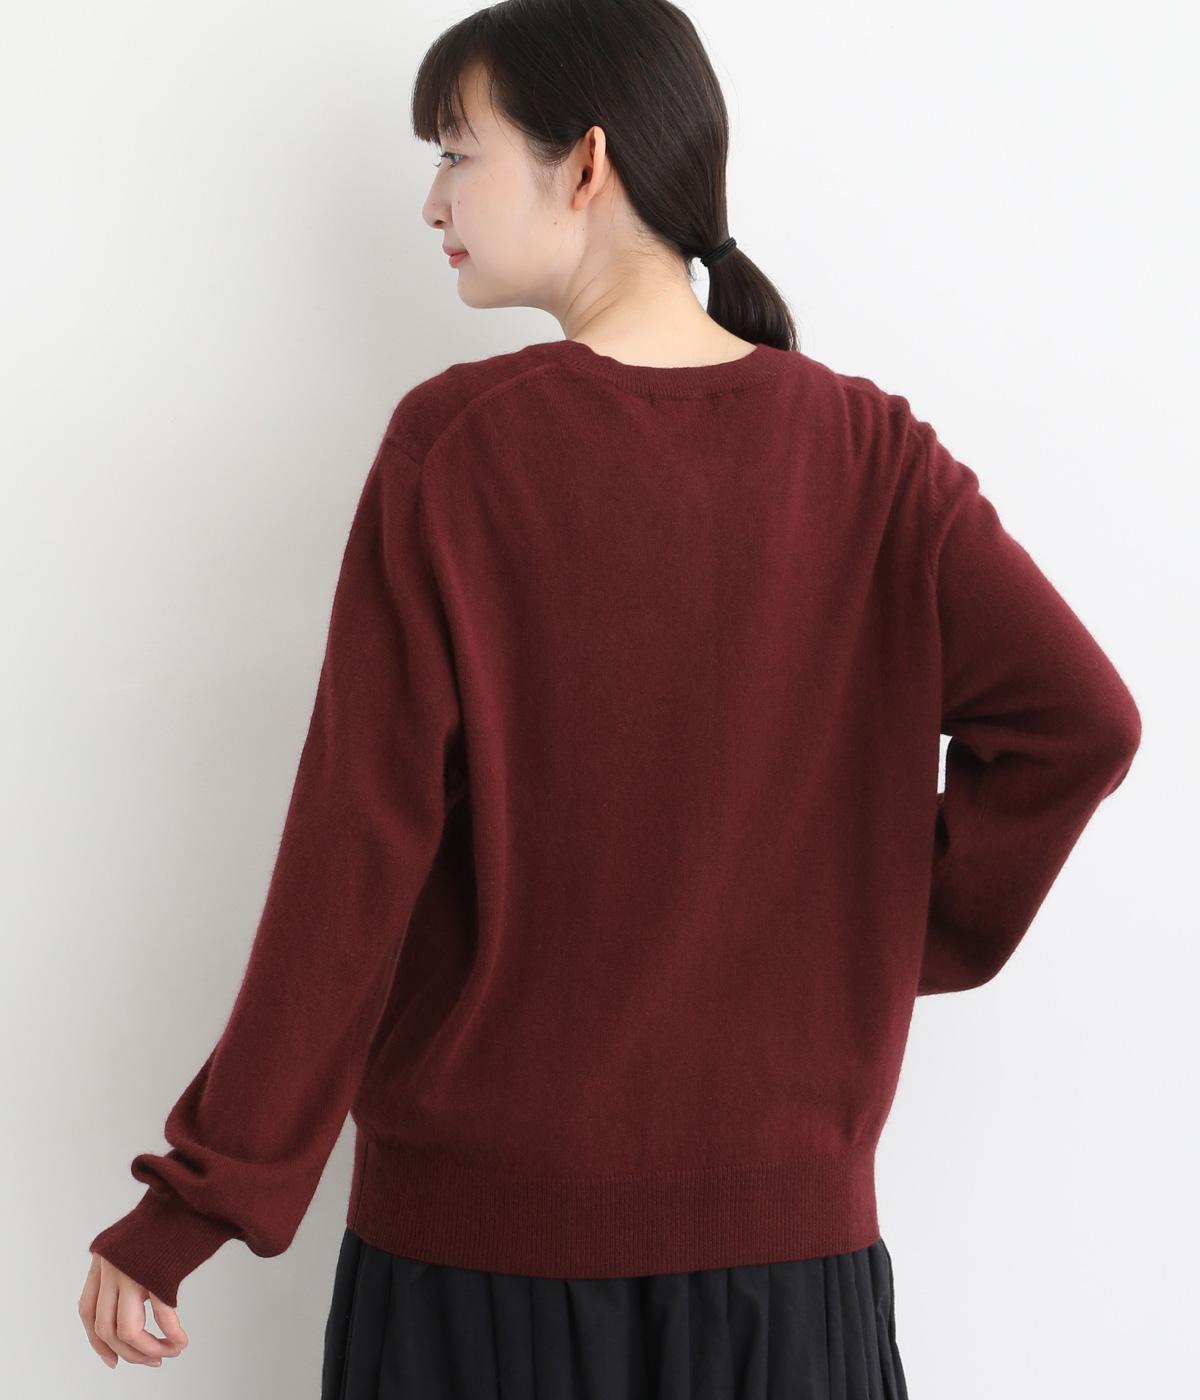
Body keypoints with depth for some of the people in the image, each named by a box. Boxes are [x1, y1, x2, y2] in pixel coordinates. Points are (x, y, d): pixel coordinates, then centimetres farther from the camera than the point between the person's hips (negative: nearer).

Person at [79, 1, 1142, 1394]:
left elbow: (356, 847, -14)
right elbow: (1079, 719, -12)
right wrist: (904, 938, 1)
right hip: (786, 1225, 3)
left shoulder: (453, 444, -12)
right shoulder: (866, 448, -3)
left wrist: (196, 1200, -8)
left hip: (476, 1223, -2)